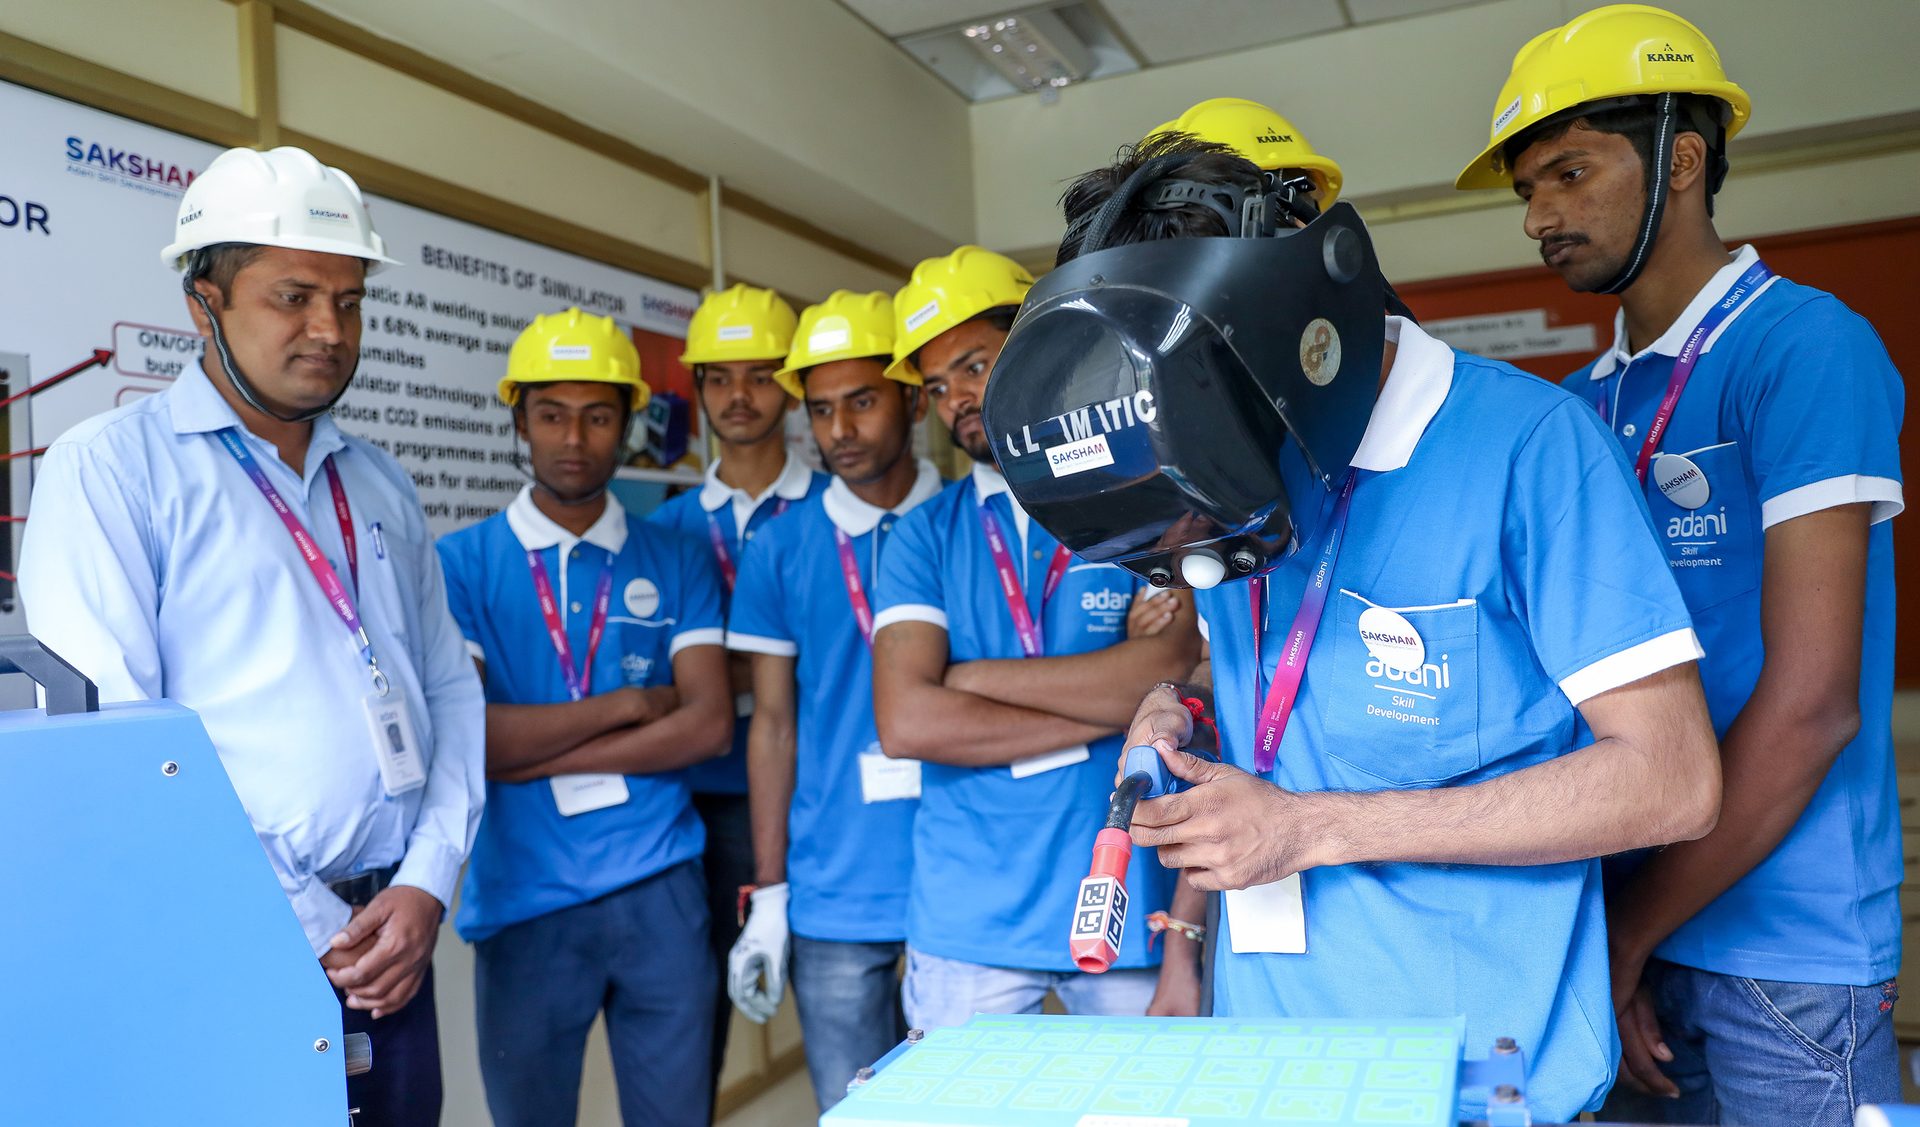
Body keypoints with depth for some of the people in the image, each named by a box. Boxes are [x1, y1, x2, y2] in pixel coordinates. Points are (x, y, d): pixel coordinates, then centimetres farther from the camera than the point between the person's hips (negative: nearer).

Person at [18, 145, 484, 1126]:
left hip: (392, 936, 5)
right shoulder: (110, 468, -5)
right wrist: (309, 931, -13)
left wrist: (426, 885, -4)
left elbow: (450, 687, 9)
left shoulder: (379, 482, 12)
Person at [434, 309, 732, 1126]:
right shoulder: (461, 563, -1)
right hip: (522, 902, -1)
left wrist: (536, 755, -11)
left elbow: (709, 724, -7)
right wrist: (628, 703, -10)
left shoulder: (676, 561, 4)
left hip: (659, 890, 1)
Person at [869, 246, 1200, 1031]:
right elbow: (905, 723, -10)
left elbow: (1165, 670, -15)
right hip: (967, 919, 1)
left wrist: (970, 677, -10)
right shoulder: (925, 535, 4)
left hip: (1127, 901, -1)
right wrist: (1109, 701, -10)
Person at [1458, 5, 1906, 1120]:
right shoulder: (1582, 402, 7)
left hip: (1786, 954, -6)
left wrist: (1622, 937, -12)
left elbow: (1810, 704, -17)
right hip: (1629, 931, 6)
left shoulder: (1803, 346, -11)